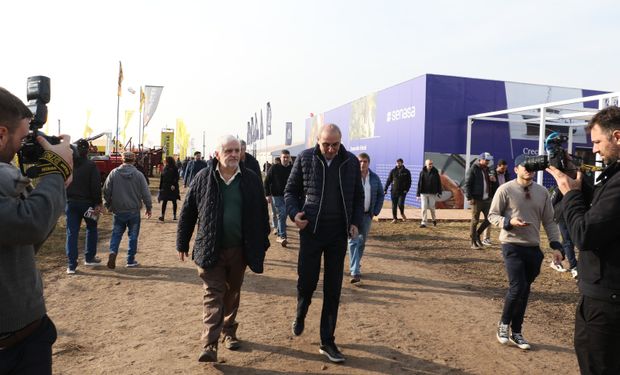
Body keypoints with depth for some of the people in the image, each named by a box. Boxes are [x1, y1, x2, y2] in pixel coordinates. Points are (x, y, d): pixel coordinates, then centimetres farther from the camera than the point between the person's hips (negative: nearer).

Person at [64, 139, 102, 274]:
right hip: (87, 203, -3)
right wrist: (98, 204, -8)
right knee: (91, 229, 18)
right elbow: (96, 187, -14)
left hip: (71, 203, 3)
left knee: (71, 233, 4)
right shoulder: (91, 165, -10)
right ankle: (89, 257, 23)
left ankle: (71, 265, 3)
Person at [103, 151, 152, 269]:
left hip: (118, 210, 1)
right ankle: (131, 260, 12)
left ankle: (113, 252, -9)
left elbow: (106, 191, 2)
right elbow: (145, 193, -4)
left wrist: (107, 204, 16)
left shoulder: (113, 173, -2)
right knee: (133, 235, 9)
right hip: (134, 211, -1)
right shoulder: (138, 175, -6)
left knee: (116, 233, 13)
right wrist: (148, 207, 7)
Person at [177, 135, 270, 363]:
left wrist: (262, 245, 6)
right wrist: (182, 243, 5)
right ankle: (210, 346, 1)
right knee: (213, 296, -2)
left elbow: (261, 214, 5)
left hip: (239, 250, 2)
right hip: (211, 249, -2)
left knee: (233, 294, 17)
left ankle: (229, 332, 36)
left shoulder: (251, 179, 0)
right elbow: (187, 212, 3)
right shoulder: (204, 178, -3)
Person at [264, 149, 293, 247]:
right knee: (282, 214, -10)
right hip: (276, 196, -3)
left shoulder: (293, 169, 2)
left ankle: (280, 236, 24)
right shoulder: (274, 168, -5)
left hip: (288, 196, 3)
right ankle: (282, 236, -9)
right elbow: (267, 181, -2)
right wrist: (268, 195, -7)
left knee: (282, 215, 11)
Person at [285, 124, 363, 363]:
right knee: (306, 281, 5)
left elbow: (358, 196, 11)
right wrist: (294, 213, -12)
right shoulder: (305, 159, -3)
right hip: (311, 231, -1)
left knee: (333, 289, 6)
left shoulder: (351, 162, 1)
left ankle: (327, 342, 19)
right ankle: (300, 315, 40)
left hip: (339, 234, 2)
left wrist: (356, 222, -1)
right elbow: (291, 190, 5)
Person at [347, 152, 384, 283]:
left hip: (367, 215, 4)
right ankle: (355, 272, -10)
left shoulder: (375, 178, 5)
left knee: (362, 242, 12)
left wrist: (375, 211, 4)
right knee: (354, 241, -8)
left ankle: (355, 266, 29)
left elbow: (380, 195, 13)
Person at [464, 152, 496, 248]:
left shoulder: (487, 169, 17)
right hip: (477, 200, -7)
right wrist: (469, 198, -16)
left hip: (487, 199, 7)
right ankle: (473, 242, 8)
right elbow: (467, 184, -10)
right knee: (475, 221, 0)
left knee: (489, 219, 5)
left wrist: (493, 180, 5)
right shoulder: (473, 169, -5)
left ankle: (477, 234, 26)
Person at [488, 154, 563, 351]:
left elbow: (549, 221, 9)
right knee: (517, 288, -12)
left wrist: (556, 245, 1)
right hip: (512, 246, -5)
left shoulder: (542, 192, 7)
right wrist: (509, 222, -22)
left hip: (534, 248, 5)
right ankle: (504, 324, 13)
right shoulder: (505, 189, -6)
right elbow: (493, 215, -3)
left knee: (524, 291, 10)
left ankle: (516, 332, 23)